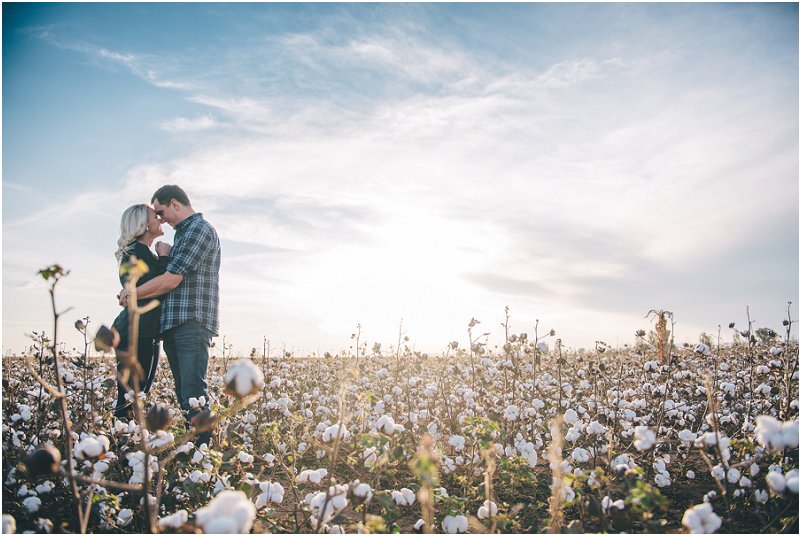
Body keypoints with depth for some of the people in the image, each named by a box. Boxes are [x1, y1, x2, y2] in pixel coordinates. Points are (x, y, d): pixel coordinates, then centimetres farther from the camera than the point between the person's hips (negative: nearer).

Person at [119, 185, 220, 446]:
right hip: (173, 325, 10)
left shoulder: (199, 229, -8)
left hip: (192, 323, -10)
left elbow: (170, 280, -14)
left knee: (193, 394, -14)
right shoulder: (183, 234, 24)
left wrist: (130, 294, -1)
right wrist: (166, 257, 5)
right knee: (183, 392, 8)